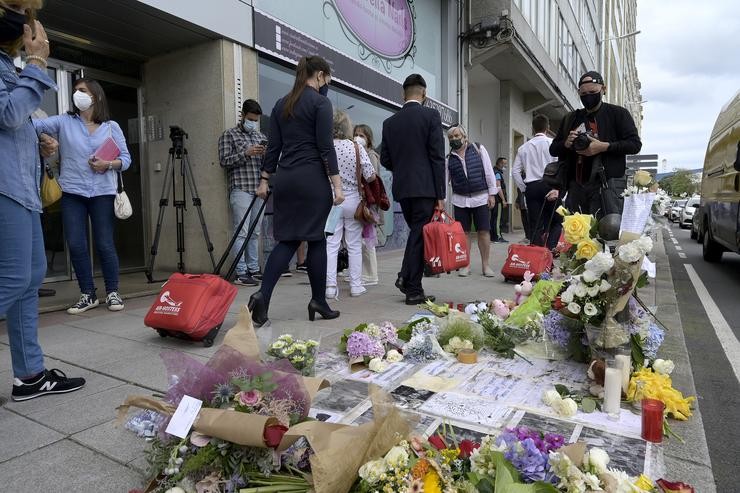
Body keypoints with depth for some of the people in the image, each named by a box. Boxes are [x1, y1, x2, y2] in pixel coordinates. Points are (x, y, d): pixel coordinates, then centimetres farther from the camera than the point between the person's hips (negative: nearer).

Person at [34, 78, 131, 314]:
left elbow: (126, 158, 4)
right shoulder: (63, 122, 9)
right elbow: (35, 124, -6)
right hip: (72, 193, 2)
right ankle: (87, 294, 12)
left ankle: (112, 292, 12)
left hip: (102, 193, -2)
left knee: (105, 244, 0)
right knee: (75, 245, 0)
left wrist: (109, 164, -13)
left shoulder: (111, 126, 7)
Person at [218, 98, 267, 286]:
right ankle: (241, 273, -6)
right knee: (241, 232, -8)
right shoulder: (229, 135, 6)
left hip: (259, 190, 5)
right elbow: (224, 161, -4)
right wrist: (246, 153, -15)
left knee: (255, 232, 8)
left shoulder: (261, 137, 21)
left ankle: (254, 269, 14)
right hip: (241, 189, -5)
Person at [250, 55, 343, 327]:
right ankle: (319, 300, 15)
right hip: (312, 177, -6)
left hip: (284, 177, 6)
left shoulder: (281, 104, 14)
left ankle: (263, 295, -7)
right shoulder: (320, 102, -5)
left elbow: (273, 146, 13)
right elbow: (326, 147, -12)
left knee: (287, 239, 8)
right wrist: (337, 184, -11)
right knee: (315, 238, 4)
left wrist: (264, 179, 15)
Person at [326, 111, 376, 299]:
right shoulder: (357, 147, -7)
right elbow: (371, 176, -8)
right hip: (352, 200, 0)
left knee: (331, 245, 4)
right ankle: (356, 285, 15)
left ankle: (330, 285, 1)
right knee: (354, 245, 10)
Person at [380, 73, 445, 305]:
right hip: (425, 188, -5)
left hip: (401, 188, 5)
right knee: (420, 236, -1)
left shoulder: (390, 122, 10)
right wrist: (440, 194, -7)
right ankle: (413, 290, 3)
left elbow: (385, 160, 10)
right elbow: (438, 156, -9)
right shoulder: (431, 115, -3)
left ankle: (406, 278, 13)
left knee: (417, 233, 18)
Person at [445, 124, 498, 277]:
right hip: (460, 200, 2)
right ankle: (466, 265, 14)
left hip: (481, 197, -2)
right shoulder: (449, 158, 7)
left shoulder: (478, 149, 3)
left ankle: (486, 265, 10)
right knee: (463, 233, 4)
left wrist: (492, 193, -3)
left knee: (484, 231, 0)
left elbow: (489, 171, 1)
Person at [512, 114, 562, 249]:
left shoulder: (523, 147, 11)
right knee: (555, 222, 7)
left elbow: (515, 171, 7)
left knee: (536, 225, 5)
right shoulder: (552, 143, 1)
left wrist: (523, 189, 12)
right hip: (549, 185, -3)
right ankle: (550, 249, -13)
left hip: (531, 187, 3)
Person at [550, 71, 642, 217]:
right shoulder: (570, 118, 20)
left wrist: (604, 146, -13)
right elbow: (553, 149, 21)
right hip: (576, 186, 4)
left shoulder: (618, 113, 9)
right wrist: (566, 144, -2)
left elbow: (635, 144, 0)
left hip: (607, 185, -4)